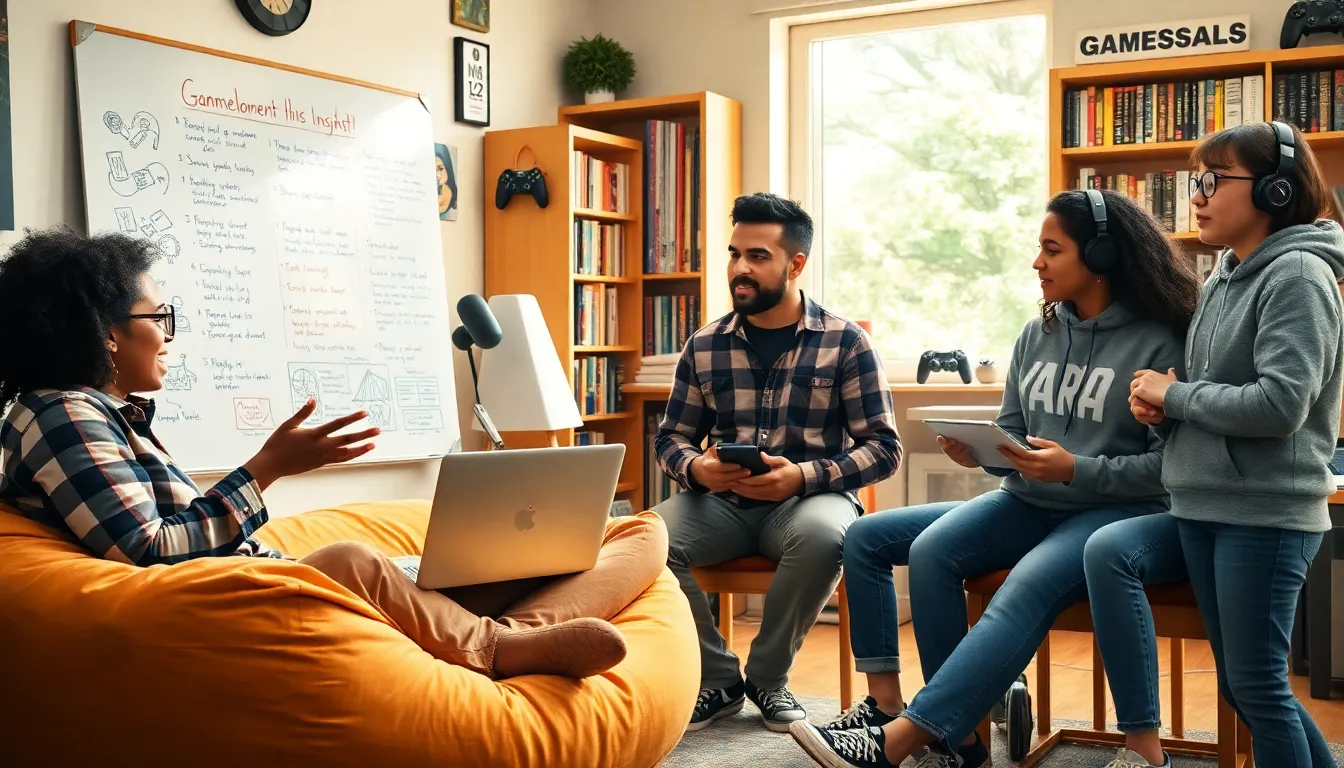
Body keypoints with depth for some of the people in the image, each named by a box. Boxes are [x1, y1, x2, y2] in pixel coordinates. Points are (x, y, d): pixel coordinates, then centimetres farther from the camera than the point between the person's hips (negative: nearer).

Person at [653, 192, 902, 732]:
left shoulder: (844, 342, -1)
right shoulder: (704, 347, 8)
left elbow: (883, 447, -3)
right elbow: (670, 438, 15)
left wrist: (804, 476, -19)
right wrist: (697, 468, -10)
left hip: (810, 499, -2)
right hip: (722, 501, 3)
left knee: (822, 535, -38)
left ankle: (767, 676, -9)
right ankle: (718, 679, -5)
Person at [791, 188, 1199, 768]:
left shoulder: (1160, 344, -8)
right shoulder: (1036, 336, 10)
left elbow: (1171, 463, -12)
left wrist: (1077, 470, -21)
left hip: (1117, 510, -7)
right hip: (1027, 503, 7)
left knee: (1028, 585, -36)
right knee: (931, 549, -17)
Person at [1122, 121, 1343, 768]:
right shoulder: (1220, 282, 13)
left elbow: (1280, 404, -22)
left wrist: (1175, 395, -11)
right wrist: (1161, 406, -2)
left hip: (1267, 513, -8)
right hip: (1200, 507, 8)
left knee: (1258, 687, 0)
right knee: (1240, 685, 15)